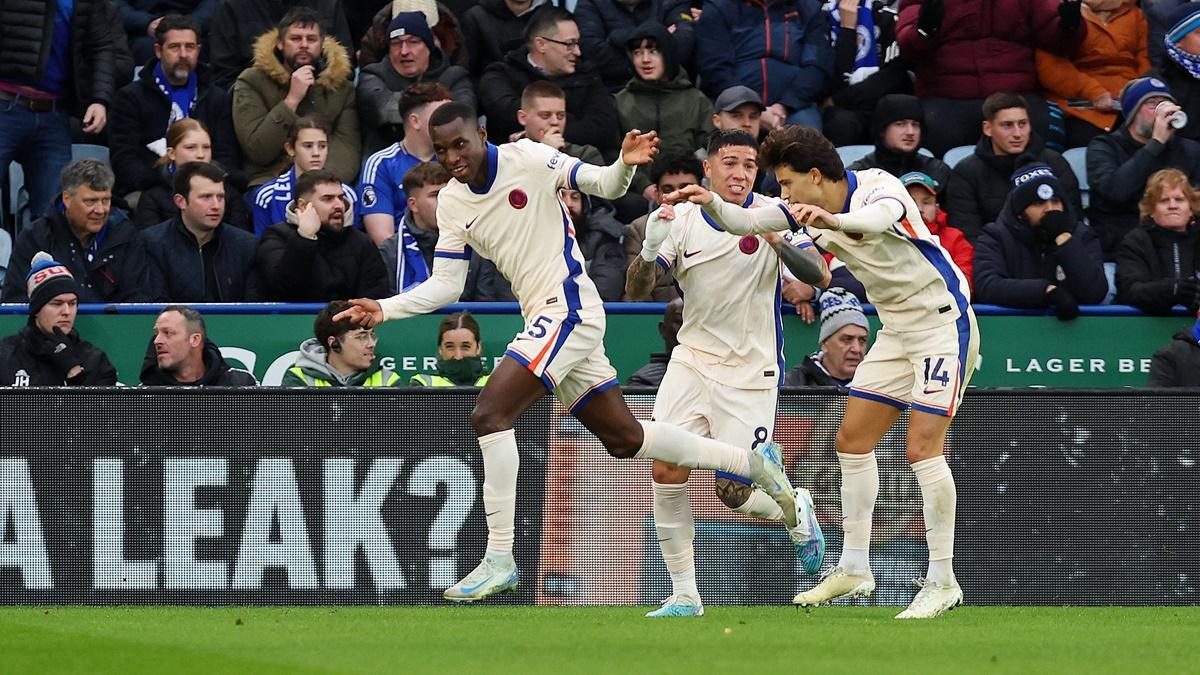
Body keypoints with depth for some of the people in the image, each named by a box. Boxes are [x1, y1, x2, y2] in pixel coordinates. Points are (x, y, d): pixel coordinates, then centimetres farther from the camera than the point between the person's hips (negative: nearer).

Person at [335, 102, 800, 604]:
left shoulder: (530, 160, -11)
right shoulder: (451, 203, 7)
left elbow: (605, 186, -8)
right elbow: (445, 284, 9)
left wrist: (625, 165, -30)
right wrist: (384, 310, -4)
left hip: (569, 308, -8)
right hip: (543, 319, 8)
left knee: (489, 413, -19)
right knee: (625, 439, 13)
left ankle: (499, 558, -17)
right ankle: (751, 461, 28)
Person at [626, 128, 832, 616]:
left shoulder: (772, 215, -8)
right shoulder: (681, 220, -3)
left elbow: (819, 276, -18)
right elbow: (635, 291, -7)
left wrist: (778, 242, -36)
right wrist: (649, 252, -27)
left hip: (751, 372, -2)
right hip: (692, 359, 2)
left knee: (733, 494, -4)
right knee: (667, 470, -15)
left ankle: (797, 510, 31)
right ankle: (684, 594, -3)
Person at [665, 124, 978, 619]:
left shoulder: (878, 186, -22)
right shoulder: (808, 209, 2)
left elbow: (880, 217, -45)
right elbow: (745, 221, -1)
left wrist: (834, 221, -66)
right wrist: (711, 202, -23)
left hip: (943, 322, -9)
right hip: (897, 329, 9)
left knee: (922, 448, -15)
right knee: (853, 440, 8)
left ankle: (942, 581, -9)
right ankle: (854, 569, 17)